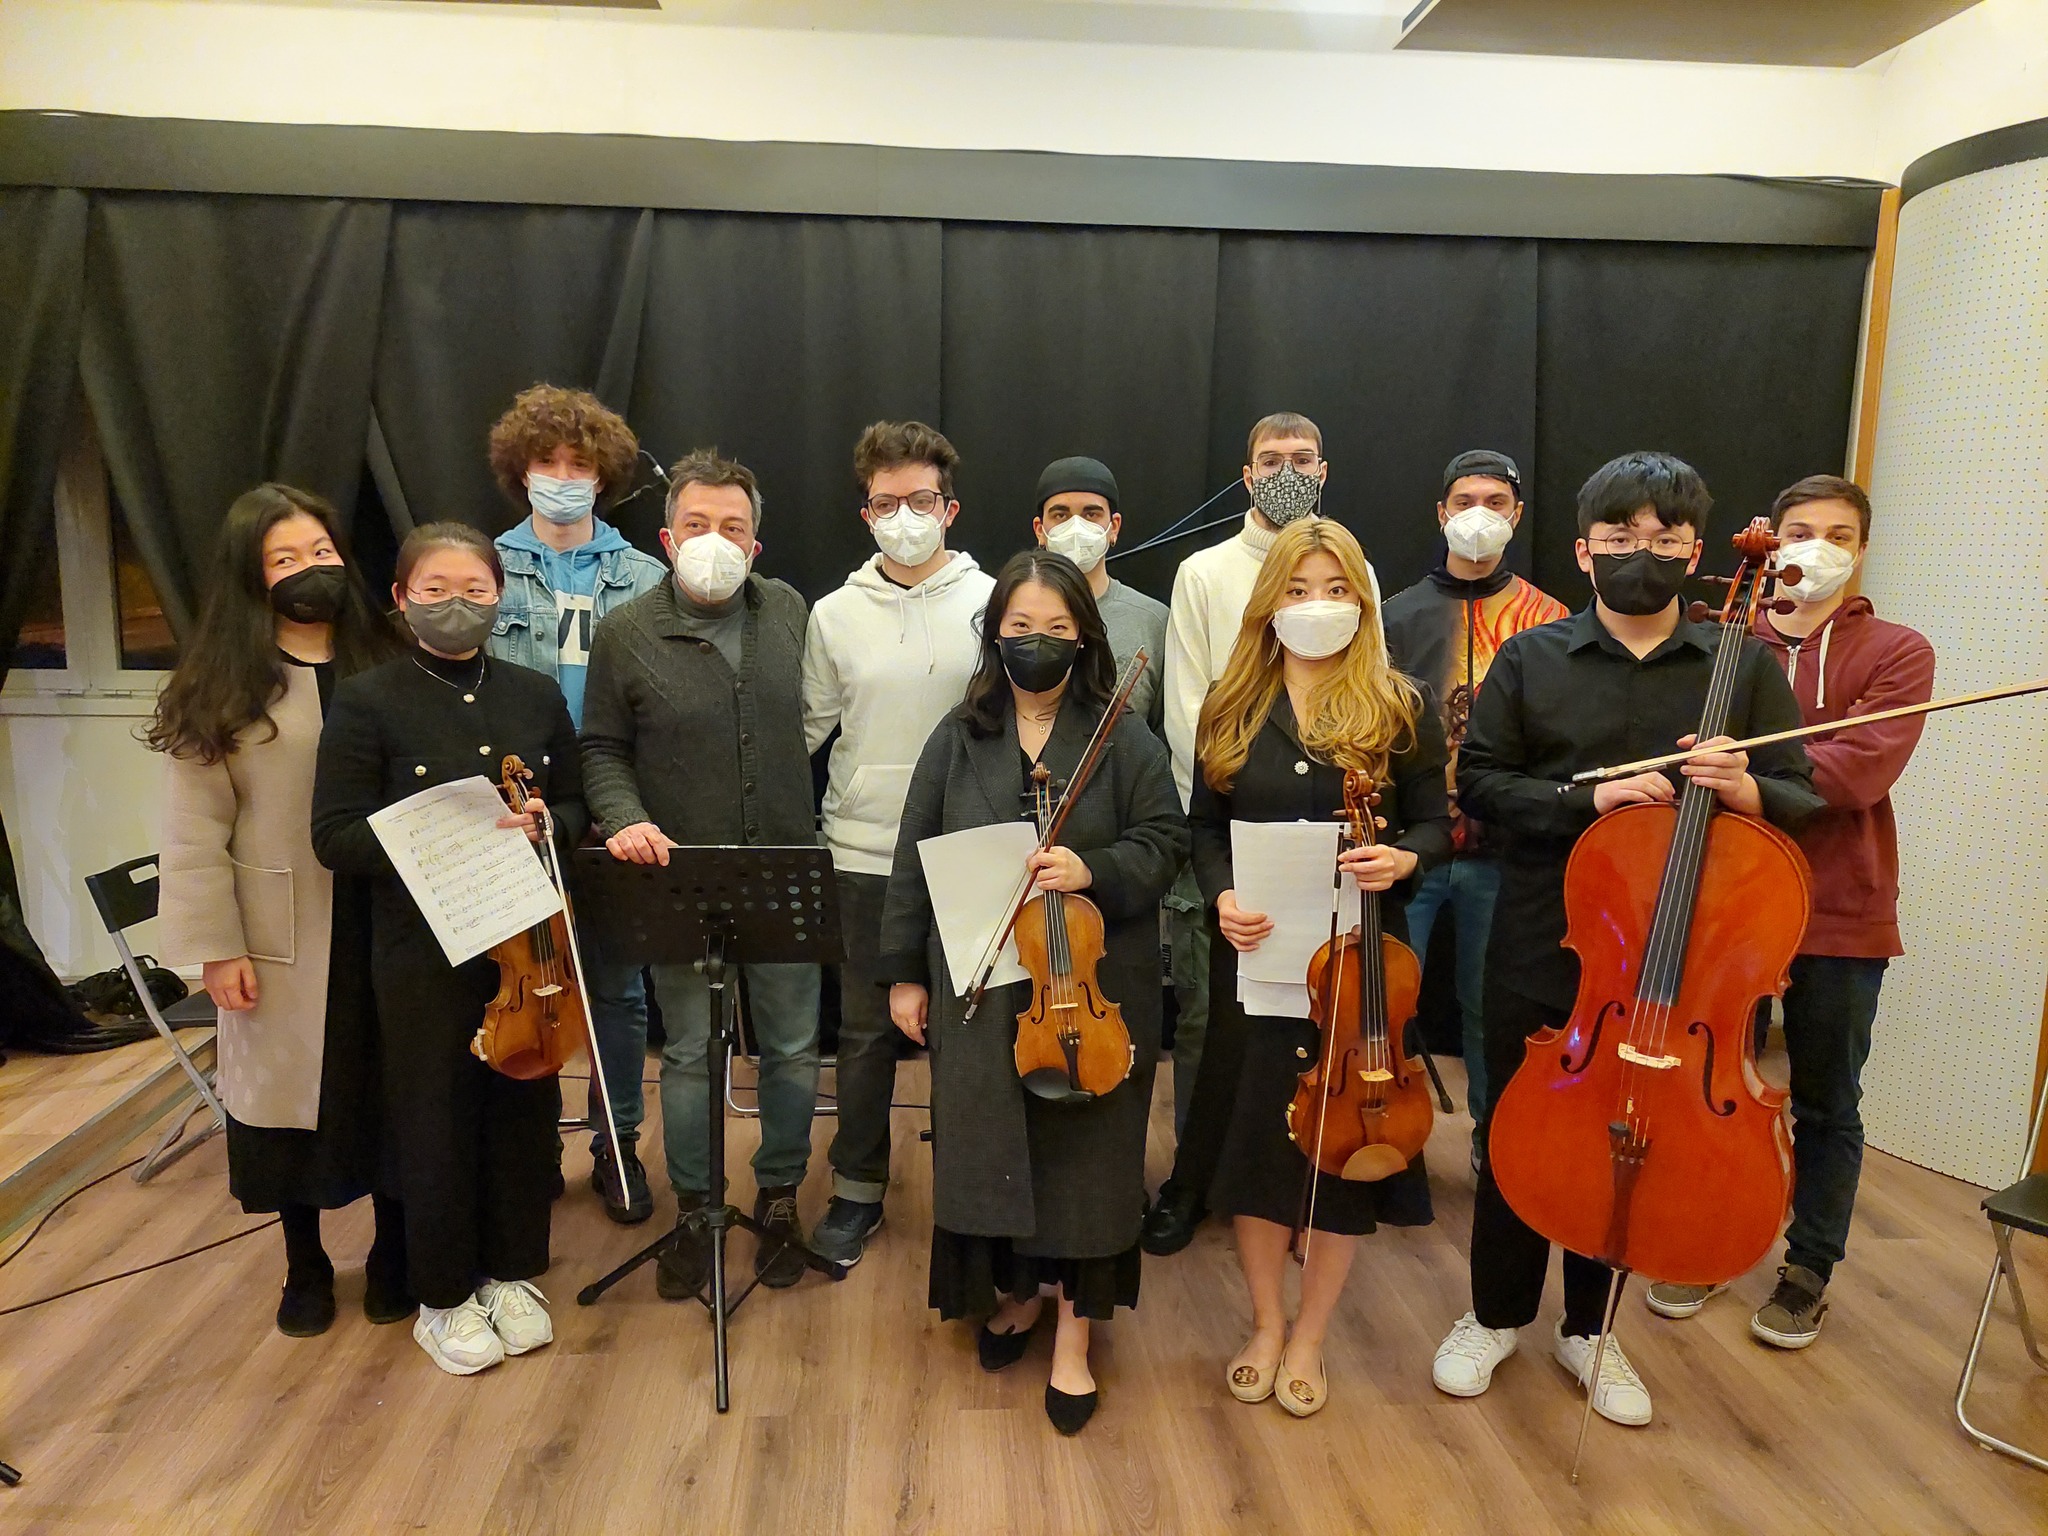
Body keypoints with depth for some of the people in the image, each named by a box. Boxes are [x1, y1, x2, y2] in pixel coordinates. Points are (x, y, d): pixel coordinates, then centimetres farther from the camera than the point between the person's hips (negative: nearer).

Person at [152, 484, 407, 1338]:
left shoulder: (386, 670, 3)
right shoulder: (217, 691, -2)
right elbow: (196, 833, -4)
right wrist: (215, 947, -7)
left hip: (389, 926, 1)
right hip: (282, 939, -1)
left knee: (393, 1085, 10)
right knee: (290, 1090, 12)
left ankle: (394, 1252, 30)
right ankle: (305, 1266, 32)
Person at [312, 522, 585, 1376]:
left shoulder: (537, 696, 6)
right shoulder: (367, 702, -6)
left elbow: (576, 807, 11)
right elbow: (336, 836, -10)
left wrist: (544, 825, -11)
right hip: (422, 950, -3)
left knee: (525, 1107, 12)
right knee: (436, 1121, 8)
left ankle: (512, 1273, 33)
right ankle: (445, 1298, 27)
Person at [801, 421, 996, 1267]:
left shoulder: (993, 604, -3)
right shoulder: (835, 613, 3)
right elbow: (803, 727, 10)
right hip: (865, 855, 1)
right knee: (865, 1029, 11)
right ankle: (857, 1189, 28)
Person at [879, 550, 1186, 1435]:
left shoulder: (1125, 739, -2)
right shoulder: (960, 738, 3)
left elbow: (1164, 844, -3)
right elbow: (917, 859, 4)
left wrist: (1094, 872, -22)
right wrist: (905, 971, 4)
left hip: (1094, 989, -1)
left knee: (1083, 1153, 5)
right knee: (991, 1146, 11)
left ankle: (1073, 1338, 22)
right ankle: (1016, 1291, 37)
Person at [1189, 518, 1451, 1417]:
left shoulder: (1399, 709, -1)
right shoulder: (1232, 709, 5)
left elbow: (1438, 826, 2)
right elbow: (1205, 827, 7)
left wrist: (1402, 859, -20)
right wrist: (1220, 896, -13)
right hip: (1255, 956, 2)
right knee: (1253, 1133, 9)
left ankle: (1308, 1338, 28)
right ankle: (1265, 1324, 31)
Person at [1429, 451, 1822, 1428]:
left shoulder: (1745, 668, 2)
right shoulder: (1531, 660, 0)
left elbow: (1802, 800, 2)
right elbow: (1480, 782, -5)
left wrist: (1745, 789, -20)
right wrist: (1587, 800, -19)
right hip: (1541, 955, -1)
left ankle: (1589, 1329, 37)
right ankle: (1495, 1315, 34)